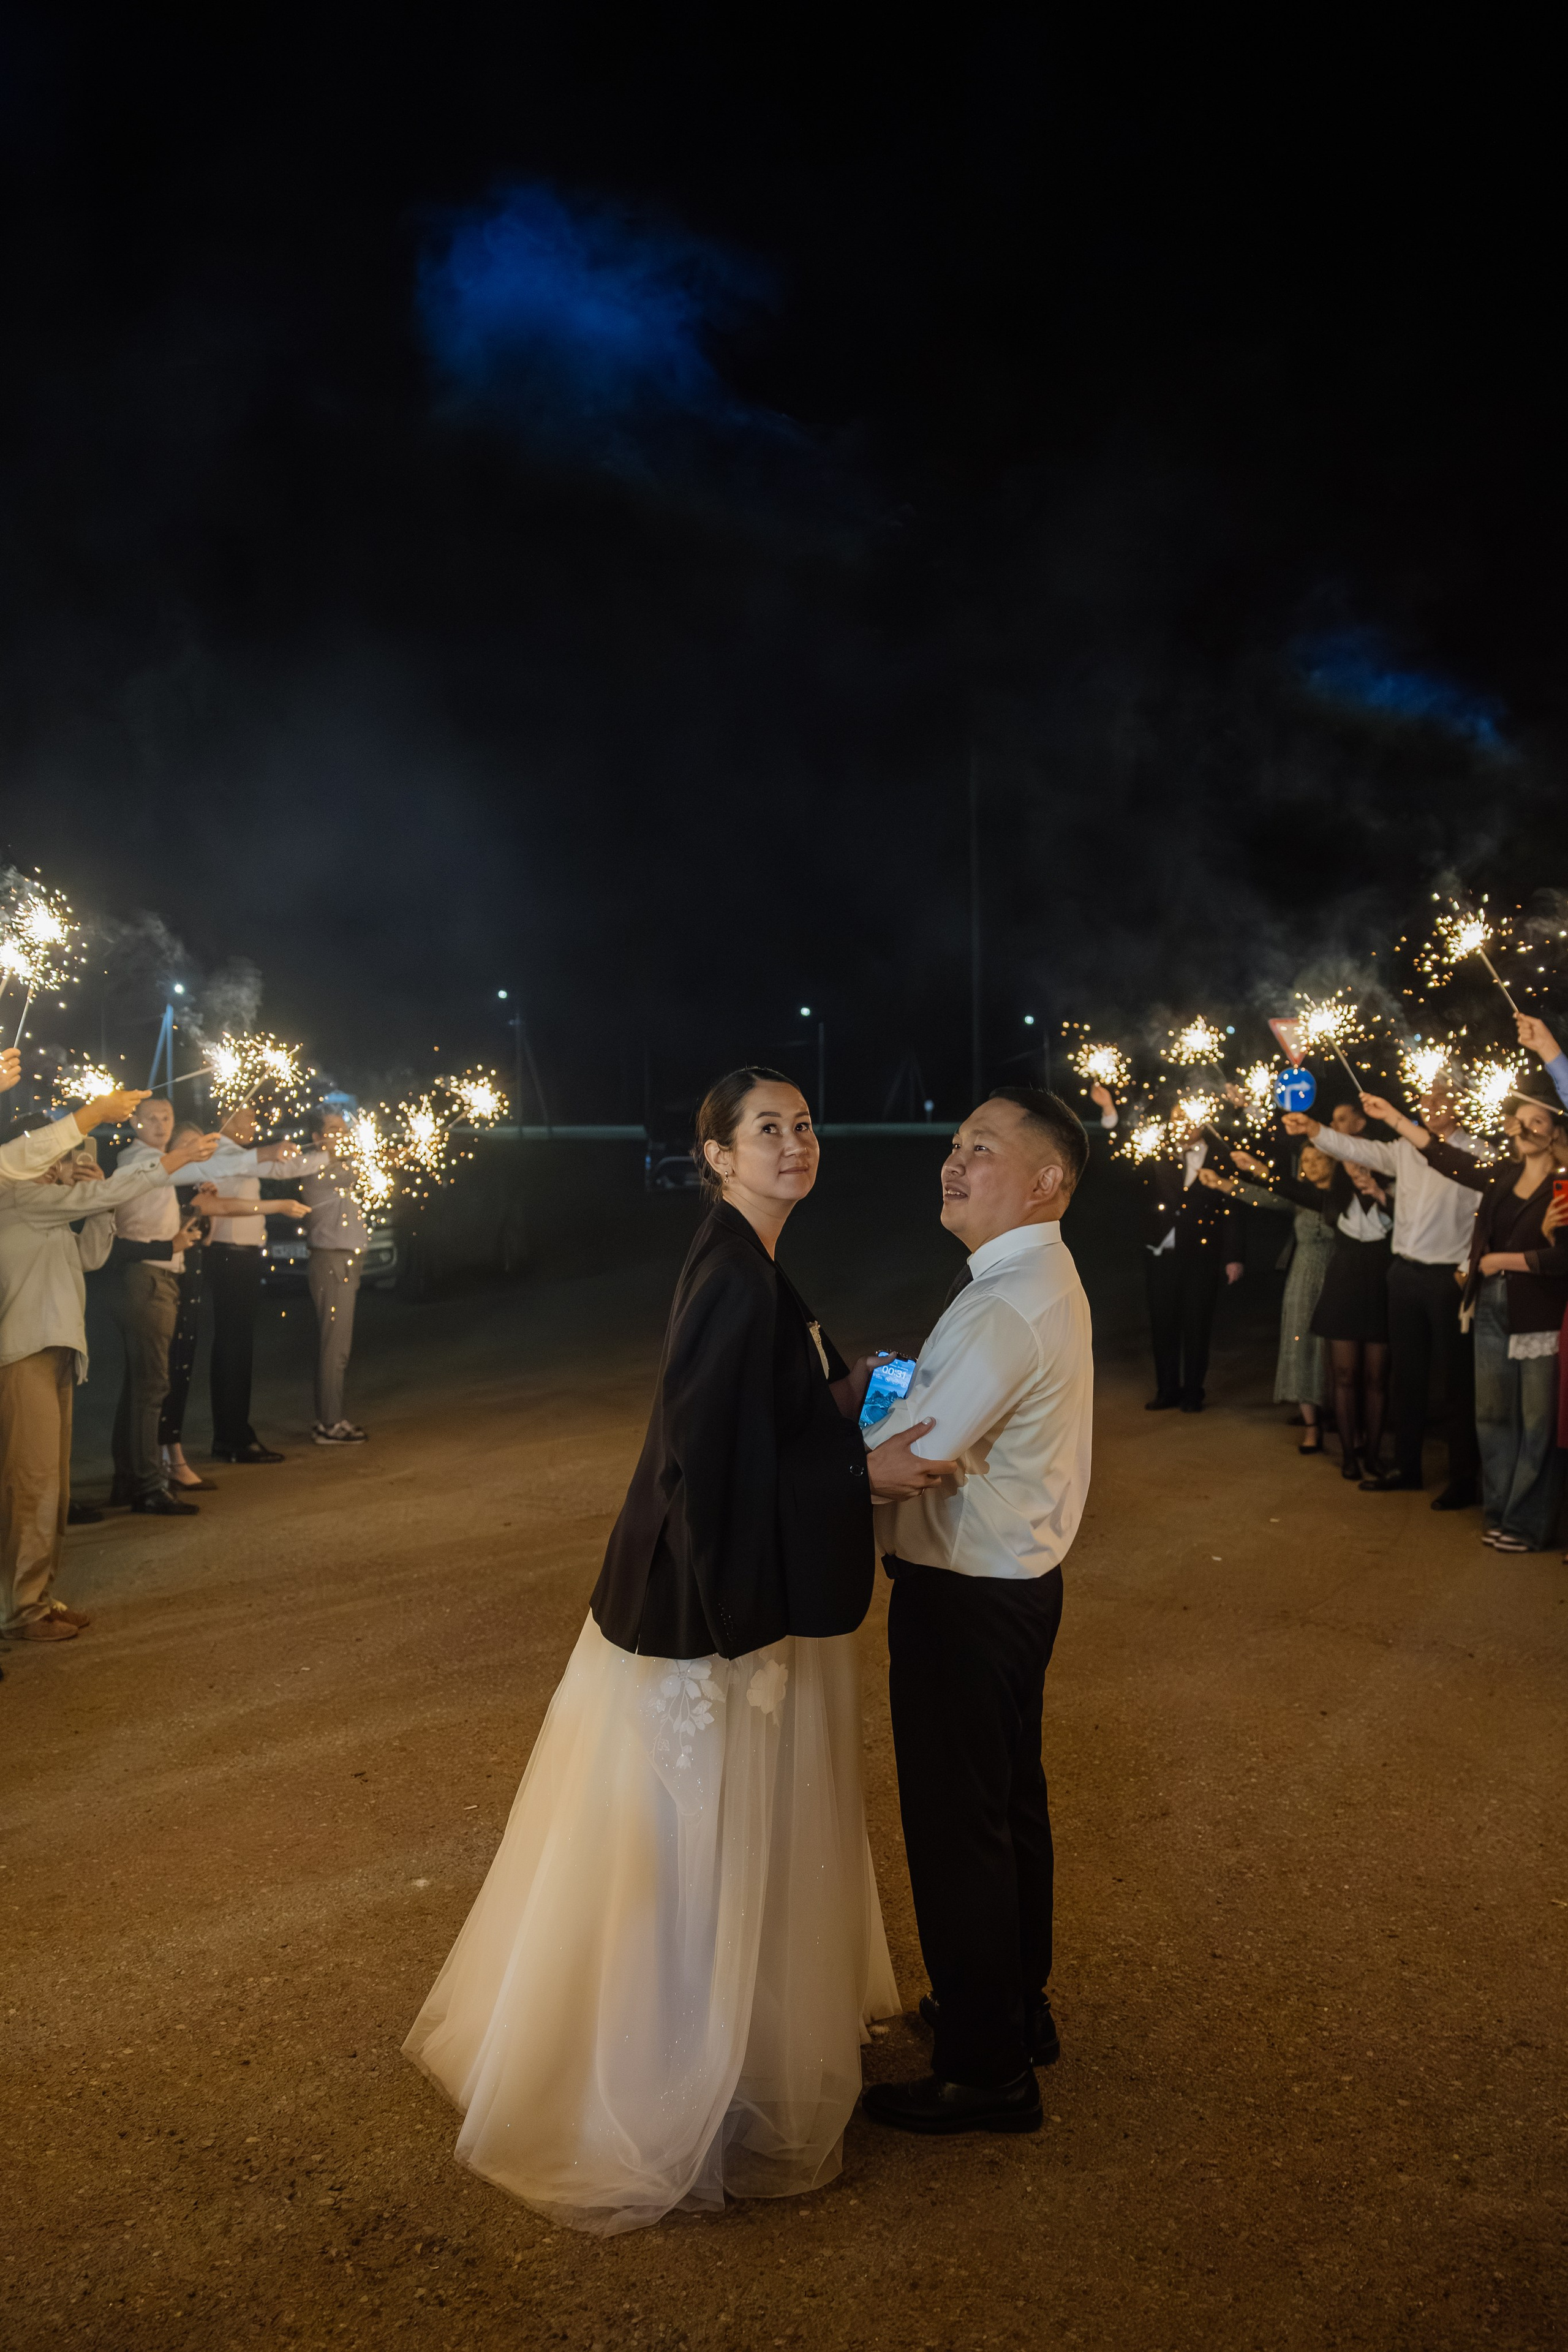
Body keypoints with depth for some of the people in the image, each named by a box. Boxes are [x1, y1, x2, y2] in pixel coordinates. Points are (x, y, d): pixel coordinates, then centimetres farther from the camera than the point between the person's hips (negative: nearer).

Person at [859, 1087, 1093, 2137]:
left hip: (964, 1598, -10)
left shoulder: (1007, 1310, -27)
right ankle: (1016, 2003, 43)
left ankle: (986, 2071, 21)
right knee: (1010, 1802, 23)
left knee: (957, 1826, 5)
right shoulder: (1045, 1278, 6)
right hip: (1018, 1574, 10)